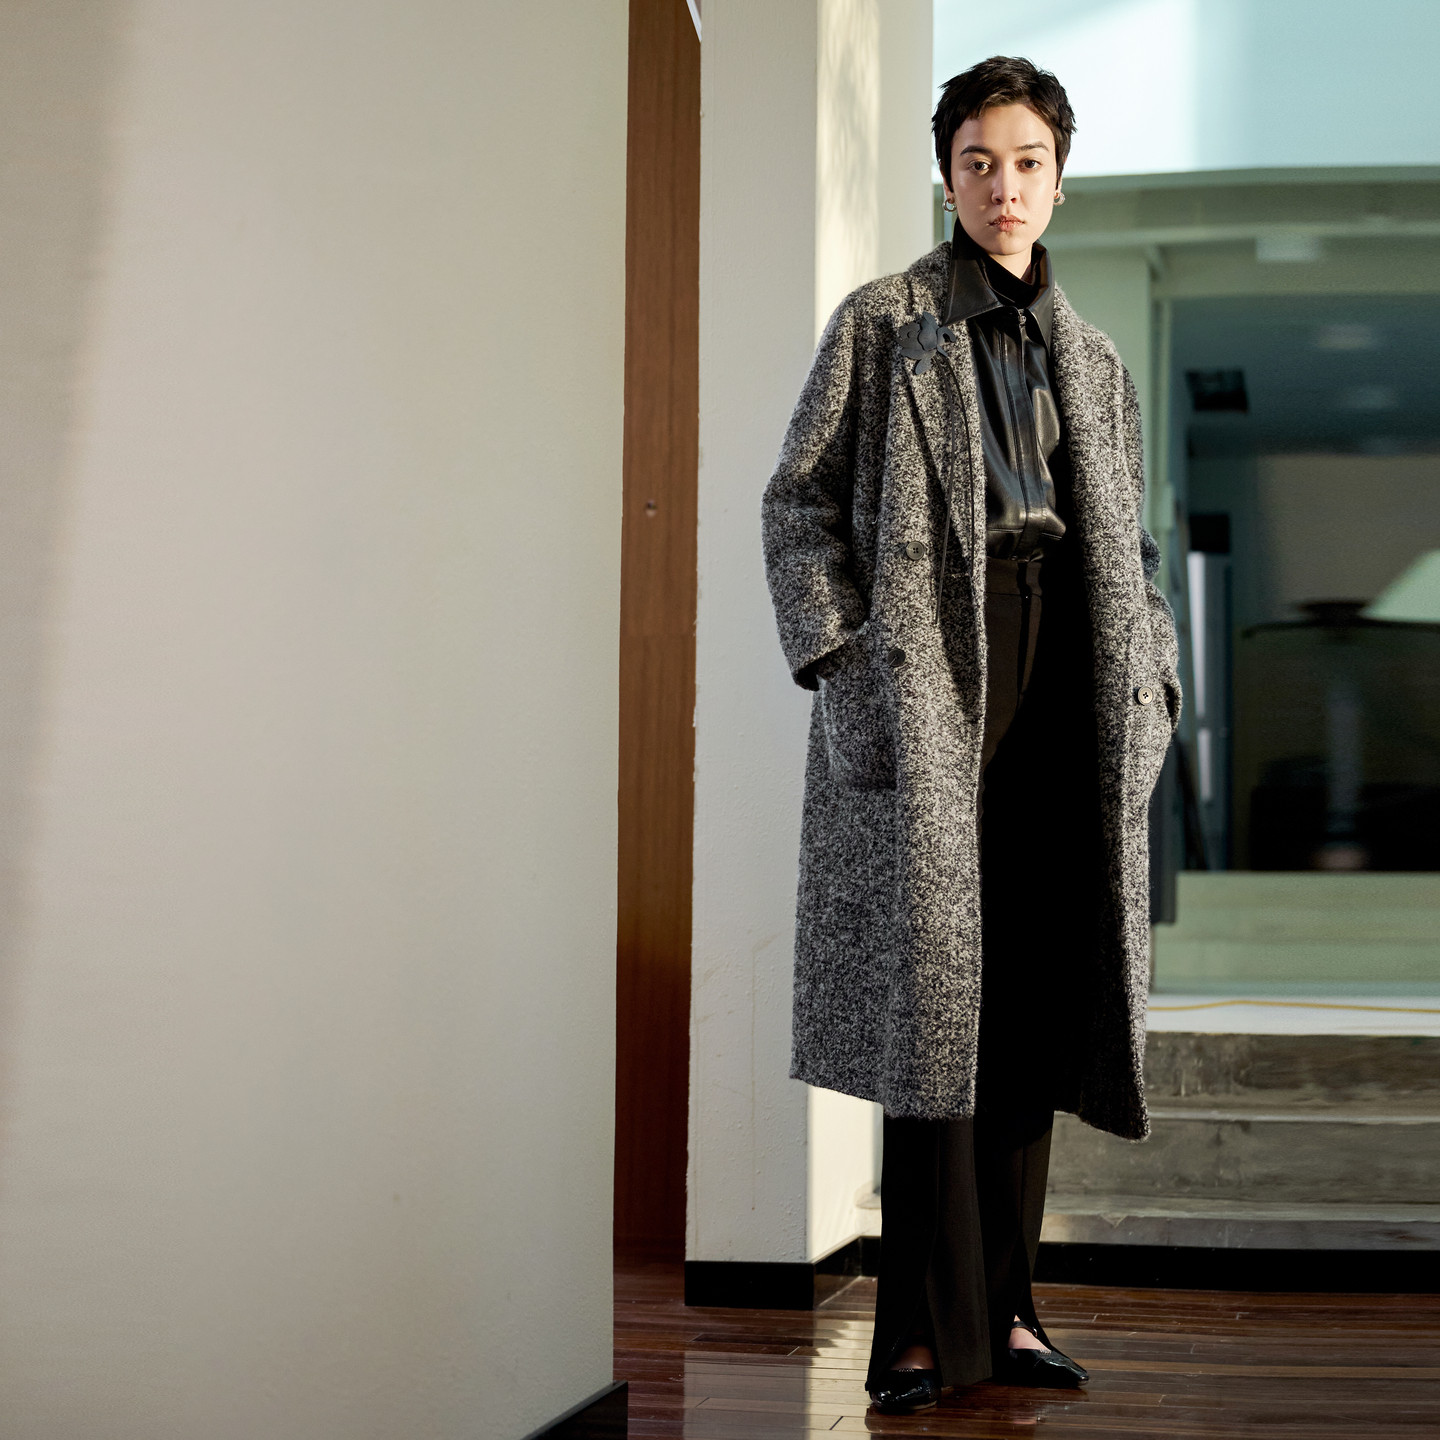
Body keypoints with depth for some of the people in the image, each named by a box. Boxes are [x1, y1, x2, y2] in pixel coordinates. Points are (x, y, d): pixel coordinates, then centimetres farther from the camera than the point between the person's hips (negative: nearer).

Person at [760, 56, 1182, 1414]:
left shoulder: (1093, 360, 20)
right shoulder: (879, 323, 7)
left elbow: (1127, 544, 22)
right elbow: (800, 500, 2)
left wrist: (1149, 679, 8)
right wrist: (840, 654, -10)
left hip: (1061, 682, 5)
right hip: (926, 661, -4)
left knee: (1034, 987, 3)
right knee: (935, 983, -9)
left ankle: (1004, 1303, 11)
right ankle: (925, 1328, -6)